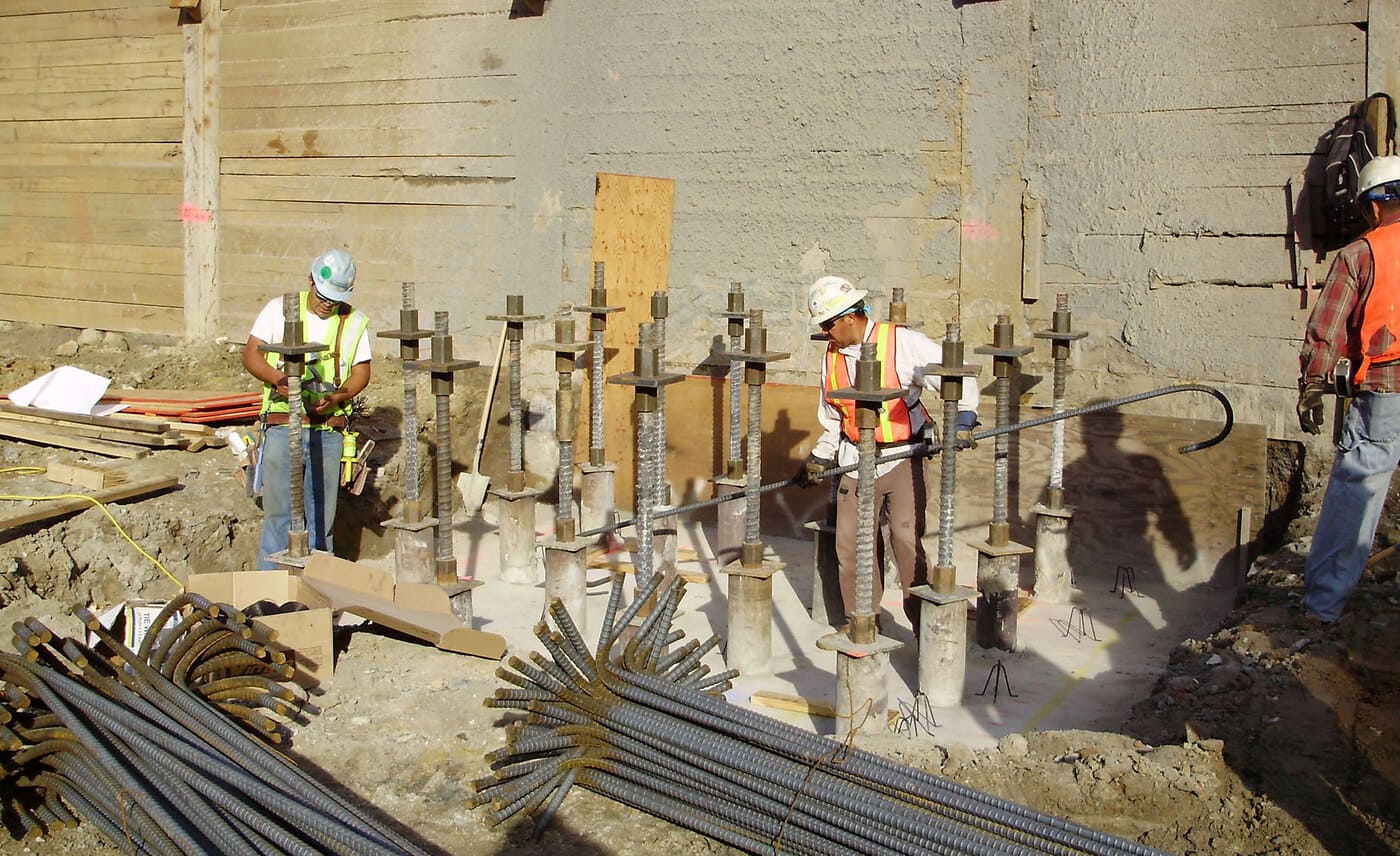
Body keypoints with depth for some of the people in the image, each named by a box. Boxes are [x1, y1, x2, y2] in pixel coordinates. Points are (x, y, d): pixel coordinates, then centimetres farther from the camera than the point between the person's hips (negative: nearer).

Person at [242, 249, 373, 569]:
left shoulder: (355, 322, 7)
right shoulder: (279, 309, 3)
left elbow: (362, 371, 8)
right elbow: (250, 354, 2)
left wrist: (337, 397, -11)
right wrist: (278, 380, -17)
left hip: (329, 431, 2)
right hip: (283, 426, -1)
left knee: (321, 514, 7)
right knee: (278, 511, -1)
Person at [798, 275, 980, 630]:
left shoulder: (902, 342, -11)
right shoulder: (832, 356, 8)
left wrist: (962, 420, -19)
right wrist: (820, 457, 12)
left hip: (902, 458, -5)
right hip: (856, 461, 5)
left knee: (907, 540, -11)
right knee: (851, 543, 5)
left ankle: (926, 627, 0)